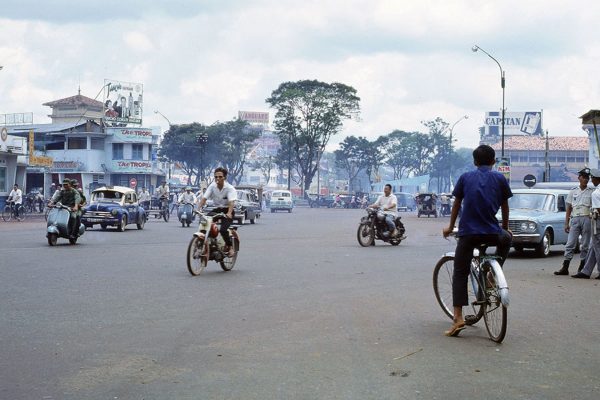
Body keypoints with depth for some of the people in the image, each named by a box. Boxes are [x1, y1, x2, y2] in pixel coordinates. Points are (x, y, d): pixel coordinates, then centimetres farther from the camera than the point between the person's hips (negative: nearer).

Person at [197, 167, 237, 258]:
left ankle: (230, 247, -1)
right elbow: (204, 198, -13)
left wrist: (229, 213, -48)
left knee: (223, 230, -27)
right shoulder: (212, 186, -5)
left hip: (227, 210, -5)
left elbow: (231, 202, -29)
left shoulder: (230, 188, -16)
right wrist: (198, 209, -31)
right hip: (216, 209, 5)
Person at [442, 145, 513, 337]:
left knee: (460, 274, 6)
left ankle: (458, 318, -6)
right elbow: (504, 206, 15)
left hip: (468, 233, 0)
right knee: (506, 238, 35)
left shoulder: (465, 177, 10)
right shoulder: (499, 178, 8)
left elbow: (456, 204, 18)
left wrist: (450, 227, 31)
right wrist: (505, 227, 32)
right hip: (492, 233, 0)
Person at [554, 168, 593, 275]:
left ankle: (582, 268, 10)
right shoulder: (573, 191, 11)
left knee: (585, 245, 3)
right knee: (570, 244, -4)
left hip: (586, 219, -1)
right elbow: (569, 208, 12)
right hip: (574, 219, 1)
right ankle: (565, 268, -5)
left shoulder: (591, 192, 7)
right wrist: (566, 223, 6)